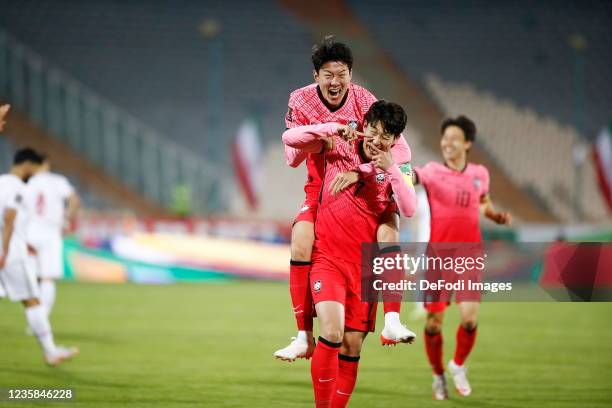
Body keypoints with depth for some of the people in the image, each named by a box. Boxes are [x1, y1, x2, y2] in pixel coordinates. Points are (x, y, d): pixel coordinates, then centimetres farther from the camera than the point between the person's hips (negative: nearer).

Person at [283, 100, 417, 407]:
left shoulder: (397, 168, 1)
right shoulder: (338, 147, -1)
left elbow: (409, 210, -13)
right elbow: (290, 138, -6)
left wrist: (391, 170, -24)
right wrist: (334, 128, -16)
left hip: (364, 265, 2)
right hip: (328, 258, -2)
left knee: (352, 346, 4)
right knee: (332, 333, -21)